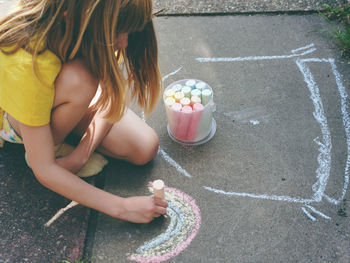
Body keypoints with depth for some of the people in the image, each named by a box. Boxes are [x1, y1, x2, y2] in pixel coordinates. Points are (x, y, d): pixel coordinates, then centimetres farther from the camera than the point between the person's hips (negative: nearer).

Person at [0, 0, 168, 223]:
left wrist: (81, 154, -26)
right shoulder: (28, 65, -40)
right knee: (79, 80, -38)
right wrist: (121, 207, -34)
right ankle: (48, 145, -8)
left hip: (71, 100, 5)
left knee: (146, 149, -15)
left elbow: (114, 91, -14)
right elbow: (44, 171, -35)